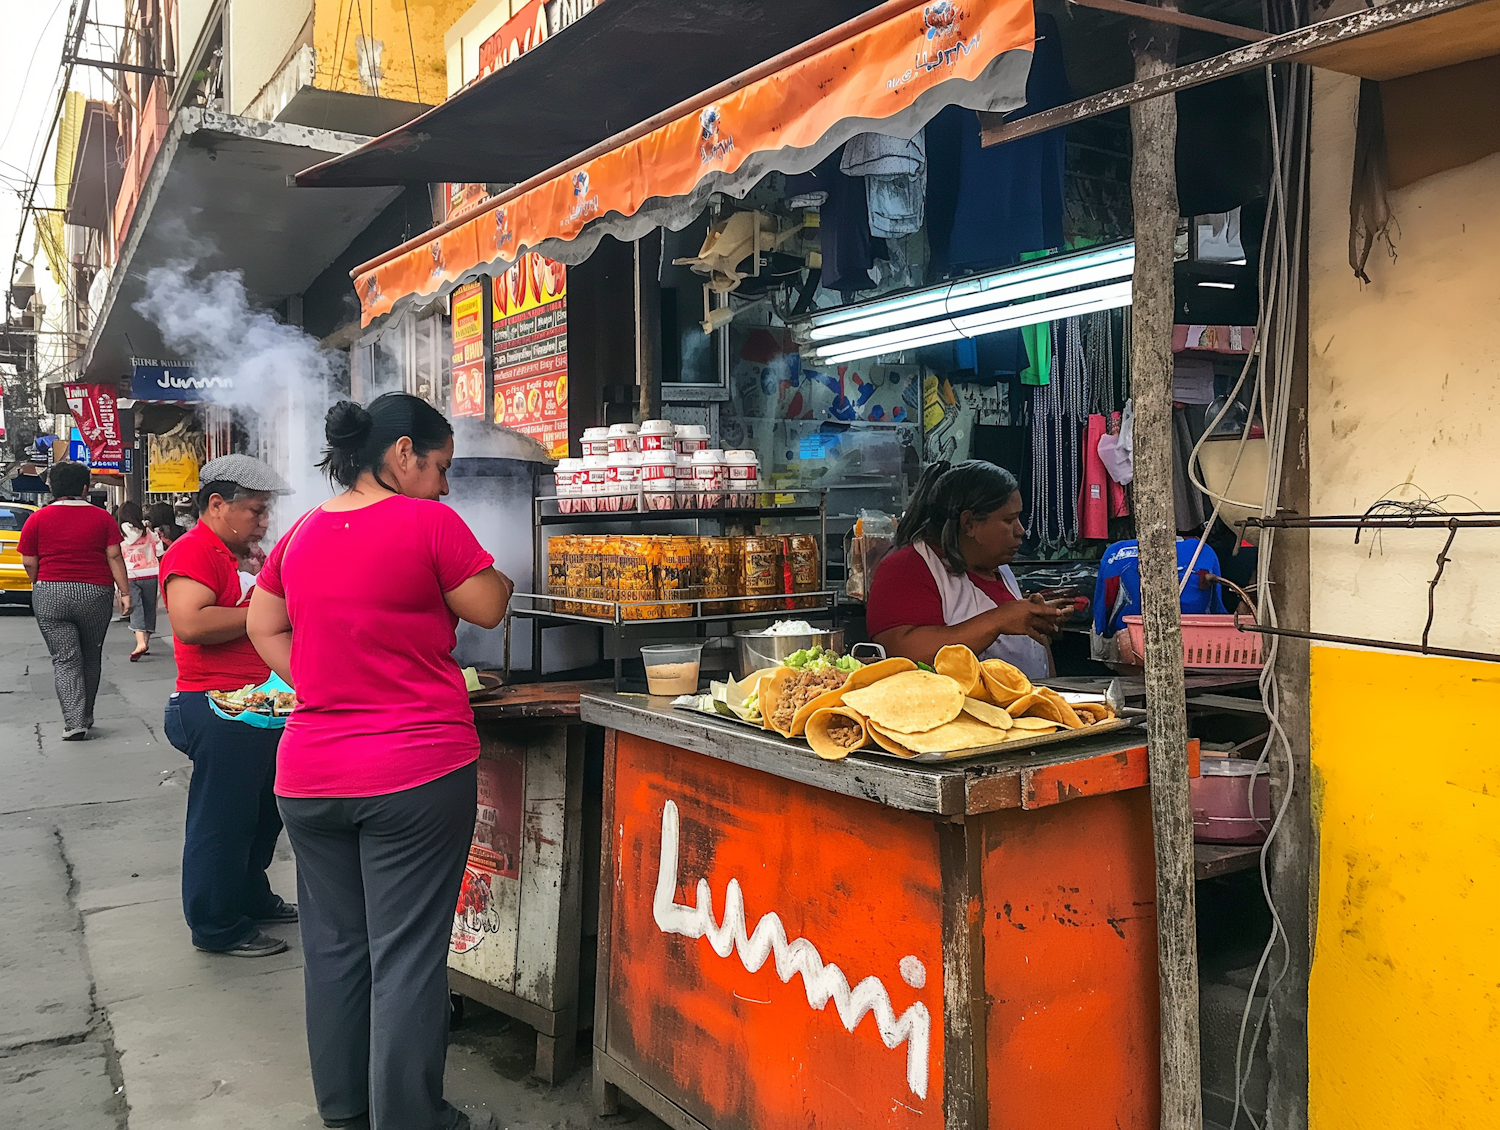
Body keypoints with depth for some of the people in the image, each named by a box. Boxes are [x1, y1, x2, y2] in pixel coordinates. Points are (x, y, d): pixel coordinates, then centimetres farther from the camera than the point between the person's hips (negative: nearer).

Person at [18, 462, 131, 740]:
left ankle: (74, 722, -10)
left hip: (50, 595, -1)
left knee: (65, 659, 1)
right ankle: (86, 717, 26)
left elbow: (29, 562, 0)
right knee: (91, 657, 15)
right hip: (94, 593, 1)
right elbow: (114, 557, -5)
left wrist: (41, 588, 17)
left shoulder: (38, 519, 0)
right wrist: (125, 592, -3)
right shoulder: (102, 518, 0)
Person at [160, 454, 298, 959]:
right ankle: (217, 928, 11)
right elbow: (190, 623, -29)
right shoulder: (193, 551, -14)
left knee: (261, 814, 19)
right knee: (221, 821, 0)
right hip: (220, 712, -10)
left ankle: (252, 899, 34)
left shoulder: (235, 556, 19)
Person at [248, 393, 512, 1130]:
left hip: (309, 773, 6)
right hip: (417, 768, -6)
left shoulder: (301, 533, 8)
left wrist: (318, 685, 13)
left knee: (333, 945, 17)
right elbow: (487, 610, -4)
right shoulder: (428, 522, -11)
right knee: (406, 956, 3)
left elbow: (263, 626, 18)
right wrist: (493, 564, 14)